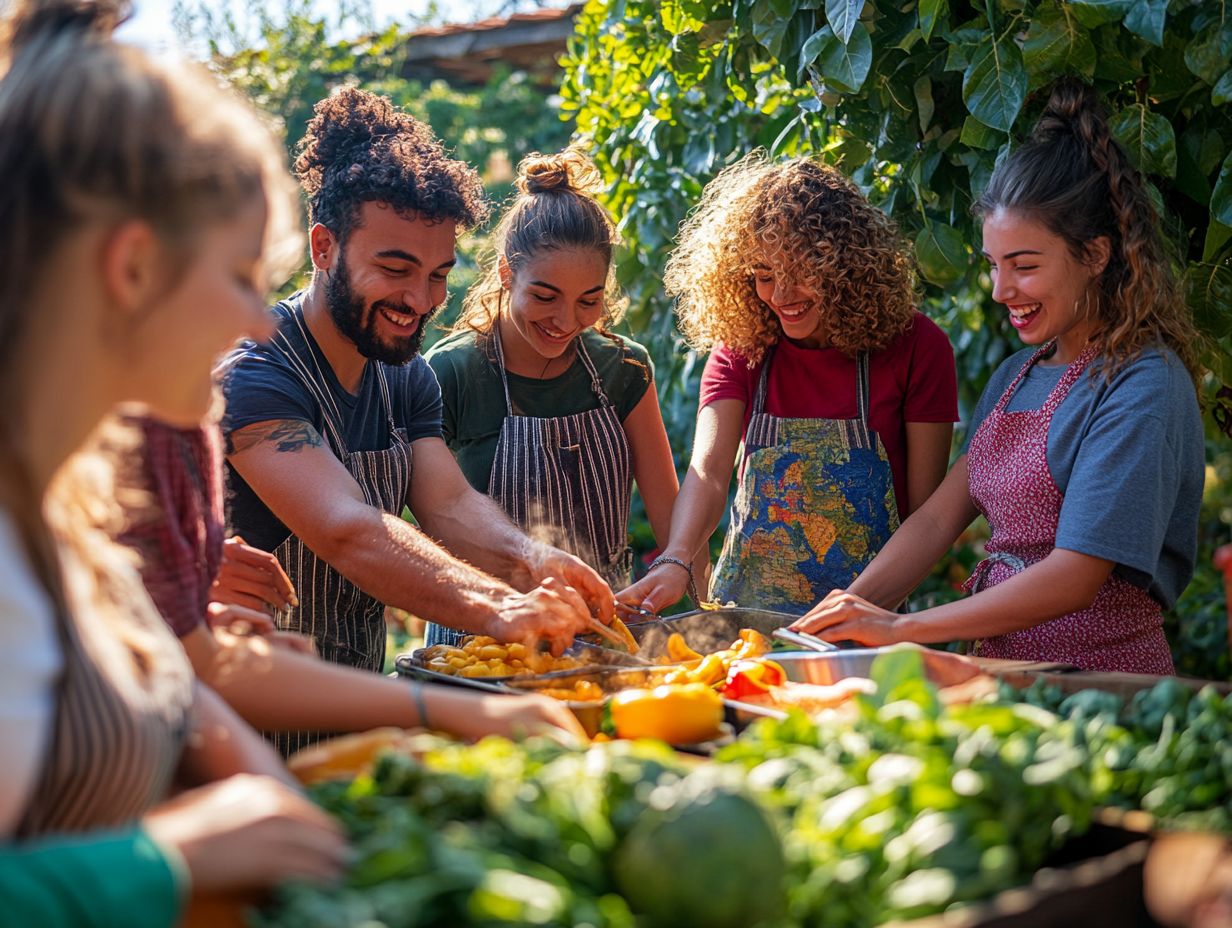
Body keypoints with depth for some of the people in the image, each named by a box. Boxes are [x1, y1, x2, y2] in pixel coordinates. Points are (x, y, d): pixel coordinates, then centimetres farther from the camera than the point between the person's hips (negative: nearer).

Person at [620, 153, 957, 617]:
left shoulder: (917, 347, -3)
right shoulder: (740, 349, 3)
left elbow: (926, 508, -2)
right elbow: (708, 471, -10)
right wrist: (675, 561, -28)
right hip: (747, 606, 2)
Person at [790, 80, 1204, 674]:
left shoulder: (1145, 387, -10)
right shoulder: (1018, 374, 15)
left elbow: (1075, 578, -16)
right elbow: (941, 515, 12)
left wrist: (899, 628, -15)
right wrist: (849, 613, -2)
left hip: (1099, 684, -6)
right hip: (1006, 676, 6)